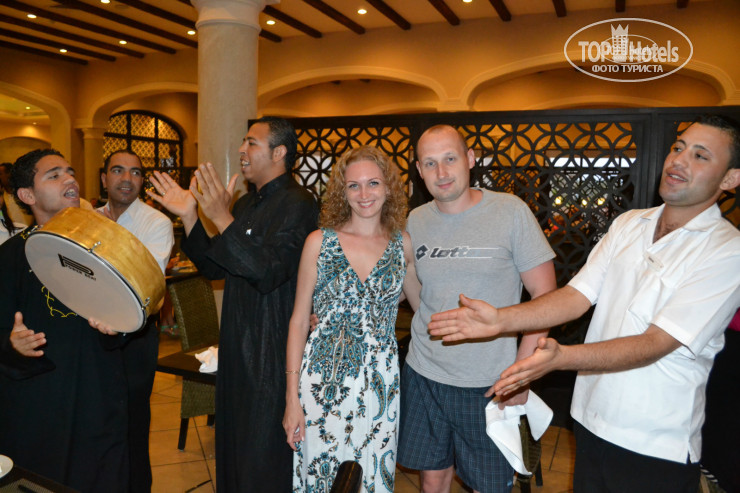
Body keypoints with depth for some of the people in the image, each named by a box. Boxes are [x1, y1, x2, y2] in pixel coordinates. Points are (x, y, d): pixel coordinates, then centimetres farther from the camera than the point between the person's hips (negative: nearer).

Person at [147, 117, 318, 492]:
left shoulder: (297, 204, -16)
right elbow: (214, 268, 9)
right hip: (238, 344, 9)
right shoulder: (246, 203, 11)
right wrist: (189, 216, -1)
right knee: (234, 439, 23)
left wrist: (222, 219, -30)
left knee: (265, 451, 6)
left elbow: (268, 272, -27)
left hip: (273, 350, -8)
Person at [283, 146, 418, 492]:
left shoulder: (403, 244, 1)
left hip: (381, 382, 2)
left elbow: (424, 305, 14)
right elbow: (299, 321, -1)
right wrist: (292, 399, -3)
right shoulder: (320, 242, -3)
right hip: (324, 382, -1)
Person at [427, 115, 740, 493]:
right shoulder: (628, 224, 3)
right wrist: (500, 320, -20)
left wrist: (560, 357, -37)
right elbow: (577, 296, -5)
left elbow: (655, 344, -23)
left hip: (657, 447, -4)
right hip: (591, 420, 4)